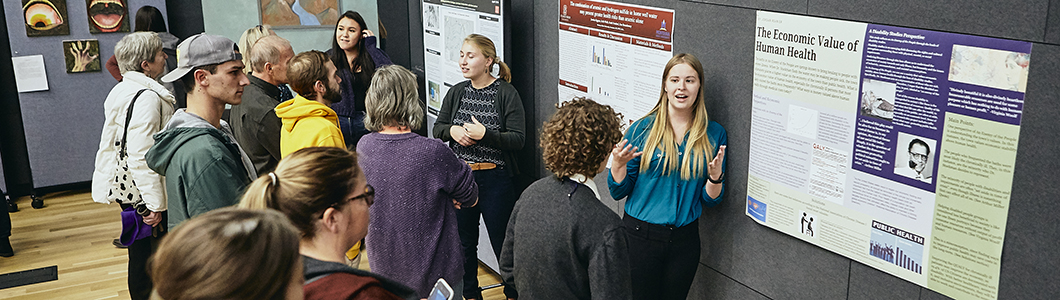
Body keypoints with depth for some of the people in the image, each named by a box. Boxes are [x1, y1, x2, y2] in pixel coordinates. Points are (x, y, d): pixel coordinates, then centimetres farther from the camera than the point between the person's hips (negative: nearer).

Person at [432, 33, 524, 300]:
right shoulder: (456, 93, 5)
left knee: (503, 243, 5)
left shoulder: (506, 94, -10)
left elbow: (517, 140, -14)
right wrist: (453, 131, -11)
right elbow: (437, 128, 10)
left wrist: (484, 134, -24)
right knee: (464, 241, 16)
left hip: (494, 180, -5)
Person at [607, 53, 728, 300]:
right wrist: (618, 164, -20)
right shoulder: (641, 129, -5)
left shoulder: (714, 134, 0)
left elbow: (710, 200, 3)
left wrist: (716, 176, -17)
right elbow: (618, 192, -1)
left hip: (685, 240, 2)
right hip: (639, 235, -2)